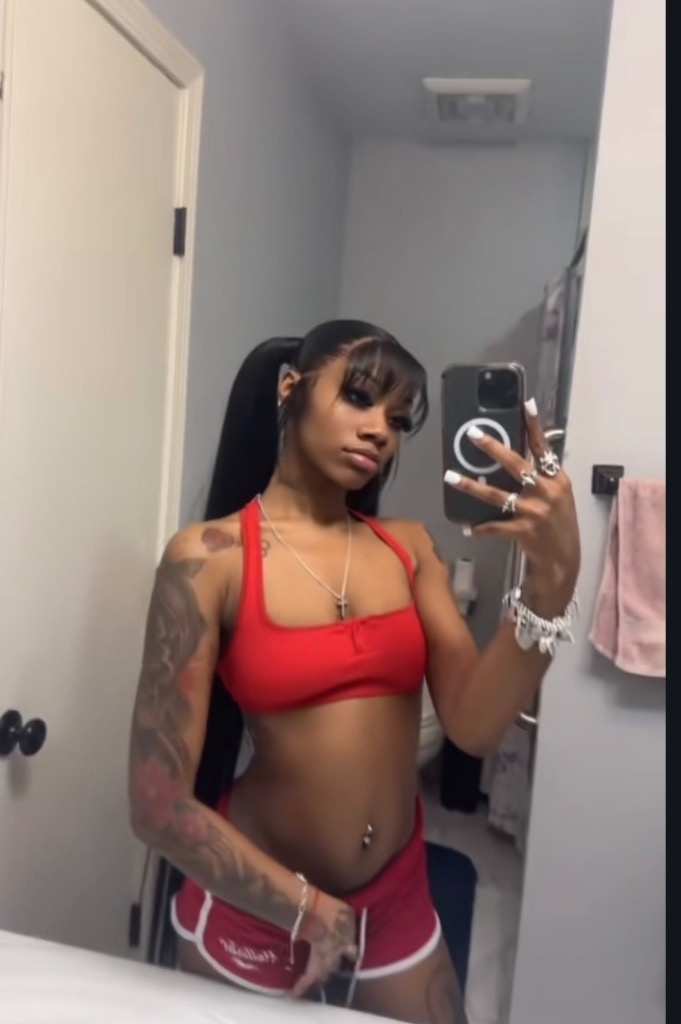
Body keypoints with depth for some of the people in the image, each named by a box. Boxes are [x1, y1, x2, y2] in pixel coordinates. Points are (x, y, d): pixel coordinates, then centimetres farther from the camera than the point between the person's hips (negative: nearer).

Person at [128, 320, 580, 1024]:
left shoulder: (409, 549, -3)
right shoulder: (211, 557, -16)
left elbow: (474, 725, -14)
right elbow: (159, 805, -16)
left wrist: (553, 574, -26)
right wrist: (305, 908, -12)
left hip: (399, 904, 4)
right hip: (250, 911, -3)